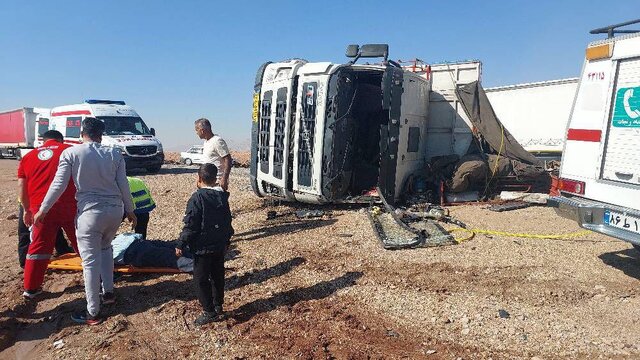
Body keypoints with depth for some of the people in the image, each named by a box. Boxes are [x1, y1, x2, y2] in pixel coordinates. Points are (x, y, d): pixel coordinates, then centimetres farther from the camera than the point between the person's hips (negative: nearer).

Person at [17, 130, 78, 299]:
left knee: (38, 247, 14)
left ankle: (31, 288, 19)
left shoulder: (28, 156, 15)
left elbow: (21, 186, 13)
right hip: (69, 206, -2)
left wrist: (27, 210, 21)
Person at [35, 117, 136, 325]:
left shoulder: (71, 153, -4)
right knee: (105, 247, 28)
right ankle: (108, 293, 30)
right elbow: (123, 185, 4)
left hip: (90, 211, -4)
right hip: (115, 209, 4)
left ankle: (93, 313, 10)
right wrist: (130, 211, 13)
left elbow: (58, 185, -3)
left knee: (91, 261, 3)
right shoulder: (114, 153, 3)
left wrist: (42, 210, 9)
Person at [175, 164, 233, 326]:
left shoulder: (197, 198, -16)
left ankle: (209, 312, 7)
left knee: (201, 279, 4)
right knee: (218, 276, 18)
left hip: (203, 247, -7)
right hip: (220, 246, 7)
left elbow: (190, 226, -17)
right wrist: (226, 240, 24)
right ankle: (218, 306, 29)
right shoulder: (222, 197, 4)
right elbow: (228, 221, 12)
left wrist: (181, 245, -8)